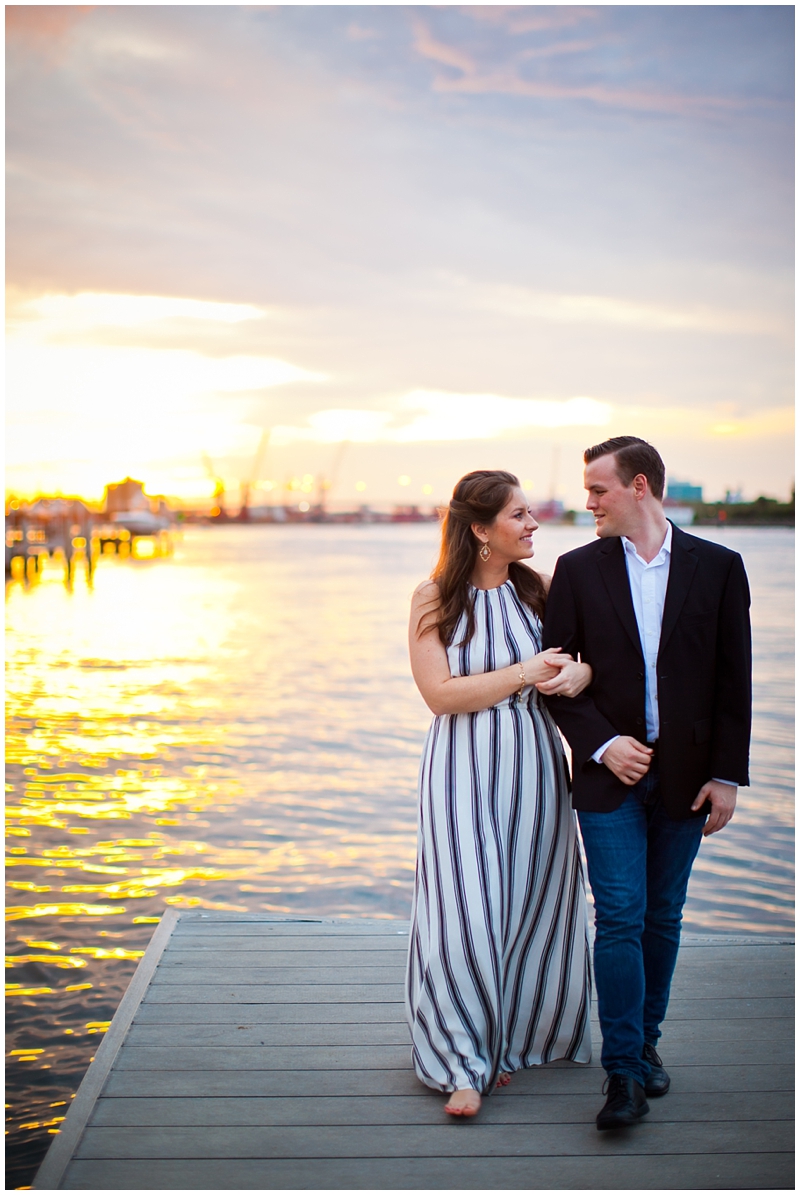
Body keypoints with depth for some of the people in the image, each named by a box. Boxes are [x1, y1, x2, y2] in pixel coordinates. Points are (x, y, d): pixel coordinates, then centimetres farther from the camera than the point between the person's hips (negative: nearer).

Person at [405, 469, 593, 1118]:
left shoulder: (538, 590, 4)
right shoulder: (434, 599, -4)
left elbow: (588, 654, 10)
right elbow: (441, 694, -11)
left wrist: (581, 671, -13)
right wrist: (523, 674, -15)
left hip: (533, 769, 3)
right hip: (465, 772, -3)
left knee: (526, 907, 10)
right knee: (467, 912, -6)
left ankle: (512, 1040, 30)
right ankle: (466, 1061, 9)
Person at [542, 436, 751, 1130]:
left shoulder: (718, 567, 1)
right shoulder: (579, 570, 2)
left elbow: (734, 681, 1)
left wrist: (727, 774, -3)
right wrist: (603, 744, -10)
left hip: (685, 776, 1)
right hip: (611, 772, -1)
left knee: (662, 917, 11)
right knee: (619, 919, -6)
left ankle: (645, 1042, 28)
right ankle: (625, 1073, 0)